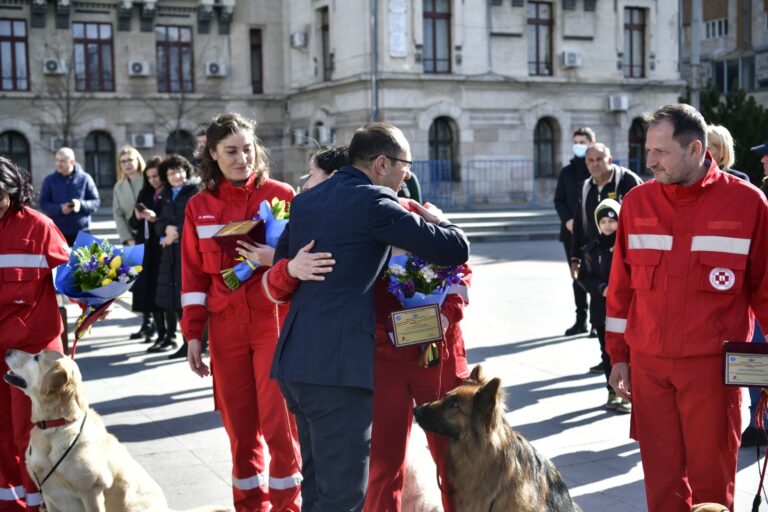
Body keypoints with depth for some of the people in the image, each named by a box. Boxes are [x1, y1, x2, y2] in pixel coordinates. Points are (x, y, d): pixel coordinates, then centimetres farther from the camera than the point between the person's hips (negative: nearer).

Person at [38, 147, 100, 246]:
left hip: (81, 232, 0)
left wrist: (81, 204, -17)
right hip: (57, 232, 0)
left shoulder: (85, 178, 3)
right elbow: (43, 204, 1)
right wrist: (60, 209, -17)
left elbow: (96, 202, 3)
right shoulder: (49, 180, 4)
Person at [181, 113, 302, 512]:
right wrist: (192, 334, 5)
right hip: (227, 328, 3)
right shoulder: (199, 207, 7)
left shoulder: (281, 195, -1)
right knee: (239, 425, 7)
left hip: (276, 322, -2)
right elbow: (194, 275, 9)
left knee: (278, 422, -2)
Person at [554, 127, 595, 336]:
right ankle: (581, 320, 18)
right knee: (577, 277, 10)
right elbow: (559, 200, 11)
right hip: (572, 232, 5)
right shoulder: (567, 172, 12)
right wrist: (567, 219, -6)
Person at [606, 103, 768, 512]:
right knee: (661, 475, 10)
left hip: (712, 366, -3)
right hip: (648, 364, 3)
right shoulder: (637, 202, 4)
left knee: (711, 477, 6)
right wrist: (618, 355, 11)